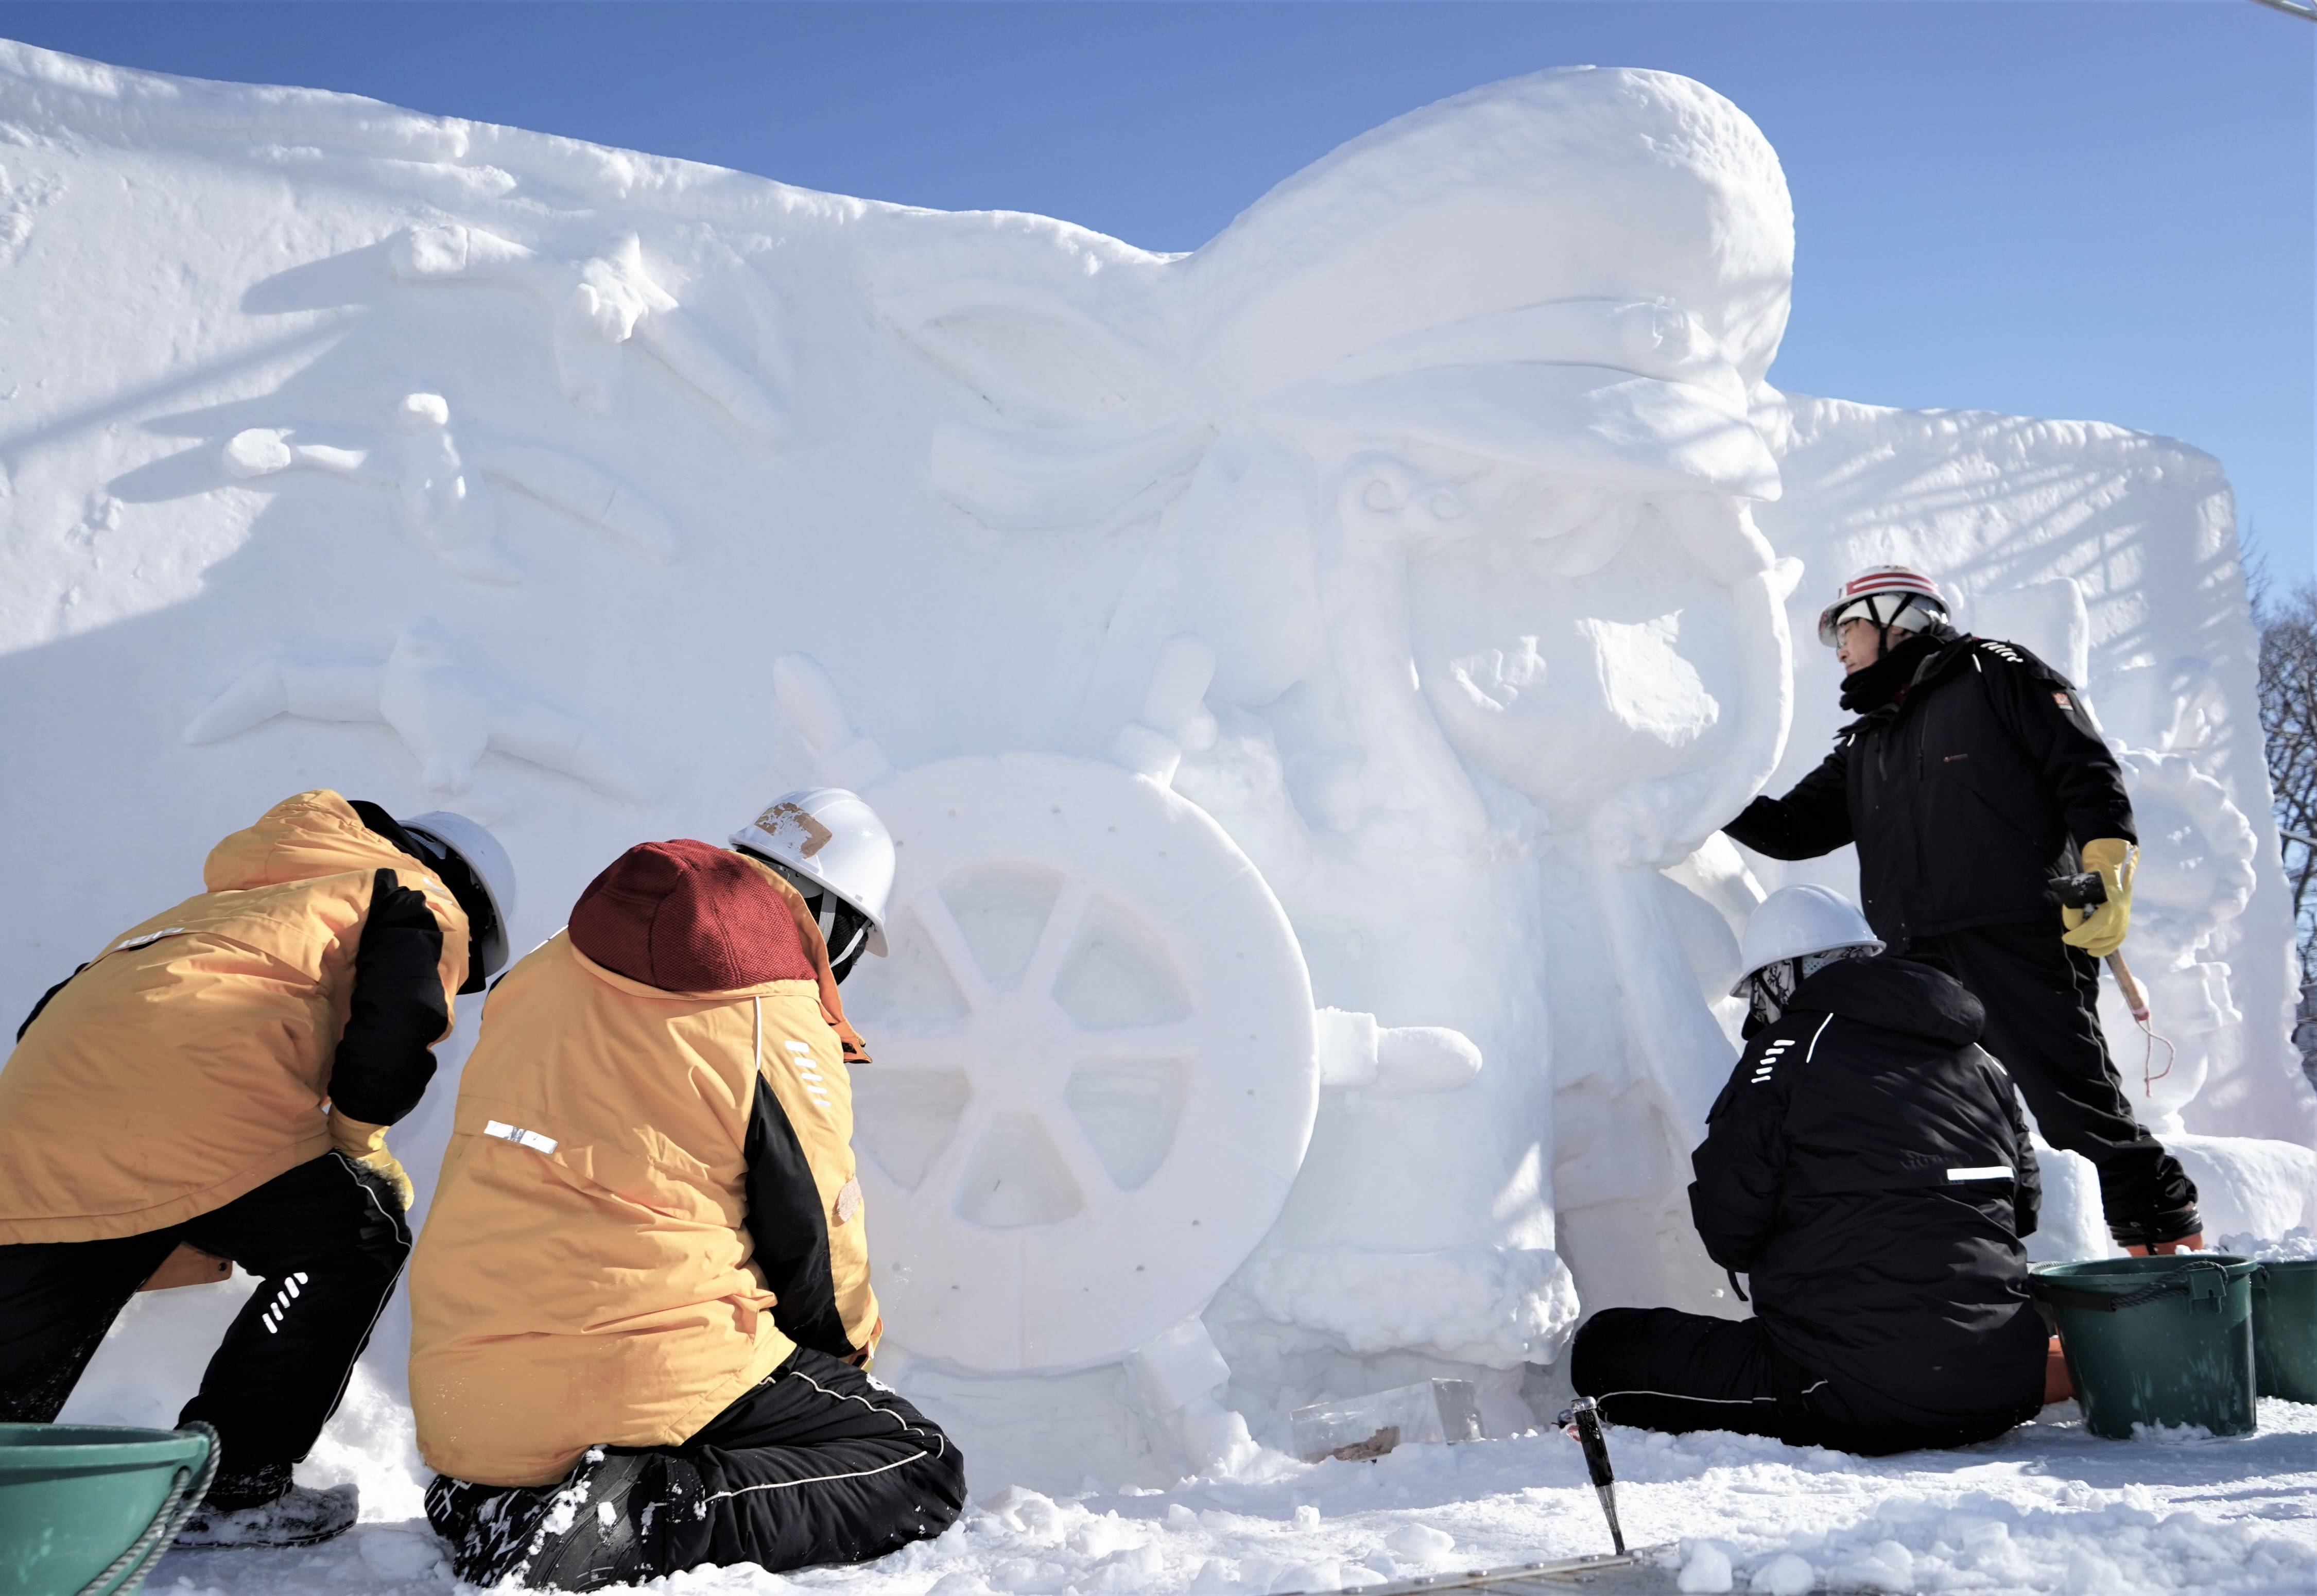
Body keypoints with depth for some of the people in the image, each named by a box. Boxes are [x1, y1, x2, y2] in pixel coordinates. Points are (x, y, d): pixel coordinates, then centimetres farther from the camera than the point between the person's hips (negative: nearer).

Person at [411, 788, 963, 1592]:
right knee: (924, 1470, 3)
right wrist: (851, 1350, 22)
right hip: (651, 1379, -7)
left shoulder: (547, 968, 11)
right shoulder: (783, 1025, -9)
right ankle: (637, 1516, -16)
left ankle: (490, 1496, 9)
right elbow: (814, 1243, 0)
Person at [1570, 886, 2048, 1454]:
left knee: (1605, 1350, 0)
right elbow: (2024, 1207, 19)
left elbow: (1727, 1233, -7)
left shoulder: (1787, 1050, -5)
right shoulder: (1979, 1060, 13)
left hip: (1865, 1390, -7)